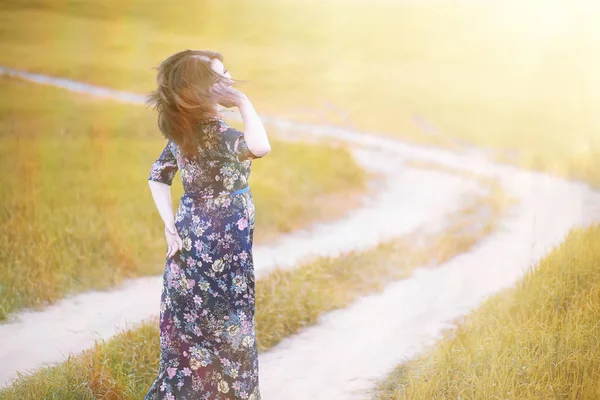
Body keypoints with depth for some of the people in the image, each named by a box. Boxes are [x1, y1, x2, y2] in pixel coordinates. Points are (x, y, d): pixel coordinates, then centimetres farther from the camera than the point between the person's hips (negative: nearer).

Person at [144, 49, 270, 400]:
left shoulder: (183, 129, 4)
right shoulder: (212, 131, -23)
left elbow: (158, 177, 9)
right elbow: (261, 148, -41)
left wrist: (171, 225, 4)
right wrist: (244, 102, -29)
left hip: (194, 238, 8)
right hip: (221, 246, -8)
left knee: (191, 325, 17)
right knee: (225, 328, 6)